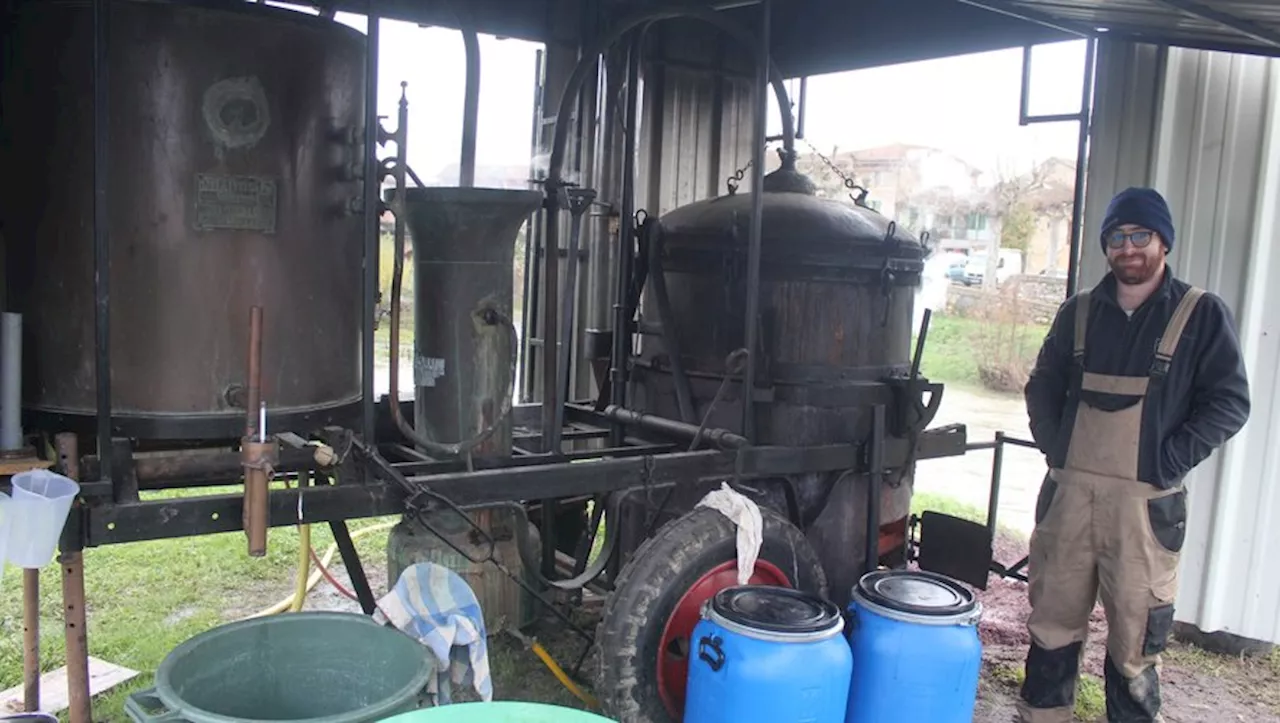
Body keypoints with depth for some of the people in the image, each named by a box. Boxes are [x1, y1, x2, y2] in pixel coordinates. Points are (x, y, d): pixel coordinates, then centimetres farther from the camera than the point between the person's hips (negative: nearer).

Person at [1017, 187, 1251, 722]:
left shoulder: (1201, 313, 1)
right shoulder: (1080, 311, 11)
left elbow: (1229, 402, -2)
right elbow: (1043, 386, 19)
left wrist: (1170, 460, -9)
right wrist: (1052, 444, 5)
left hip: (1145, 499, -3)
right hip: (1068, 491, 3)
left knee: (1136, 632, 3)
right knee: (1053, 618, 11)